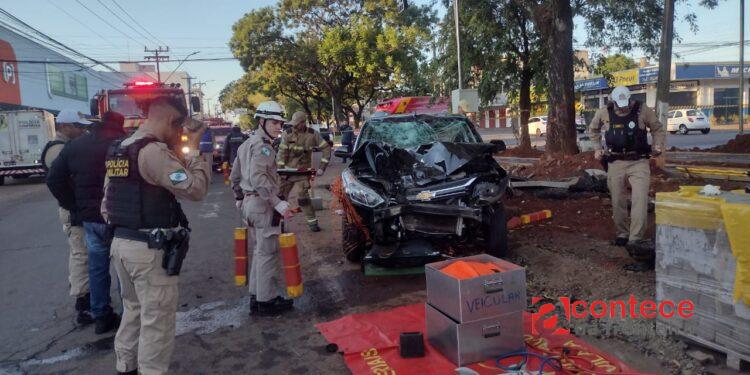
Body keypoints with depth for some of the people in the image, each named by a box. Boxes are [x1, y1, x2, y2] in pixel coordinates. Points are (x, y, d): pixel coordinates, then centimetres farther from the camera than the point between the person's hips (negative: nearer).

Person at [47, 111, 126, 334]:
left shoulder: (75, 146, 7)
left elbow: (54, 179, 10)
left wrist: (75, 207, 10)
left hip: (90, 218, 5)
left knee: (97, 268, 16)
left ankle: (101, 317, 25)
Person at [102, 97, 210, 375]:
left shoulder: (119, 150, 12)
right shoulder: (154, 151, -19)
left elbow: (107, 202, 16)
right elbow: (195, 188, -21)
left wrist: (121, 229, 19)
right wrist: (194, 150, -12)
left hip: (121, 244, 10)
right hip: (150, 250, -10)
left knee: (133, 310, 23)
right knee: (157, 320, 3)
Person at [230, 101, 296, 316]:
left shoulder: (246, 145, 18)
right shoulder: (262, 145, -13)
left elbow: (234, 177, 22)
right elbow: (258, 178, -25)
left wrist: (240, 199, 28)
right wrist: (279, 204, -28)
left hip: (249, 203, 10)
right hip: (263, 204, -10)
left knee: (260, 251, 18)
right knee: (268, 253, -3)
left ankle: (256, 297, 26)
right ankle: (266, 301, 4)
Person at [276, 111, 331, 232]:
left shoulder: (312, 134, -8)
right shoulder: (287, 134, -8)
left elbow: (326, 148, -4)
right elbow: (282, 152, -8)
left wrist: (322, 167, -9)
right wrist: (280, 170, -15)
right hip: (287, 170, 2)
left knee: (304, 198, -9)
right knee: (281, 196, 5)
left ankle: (312, 222, 5)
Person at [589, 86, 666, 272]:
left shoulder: (642, 110, -5)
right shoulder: (604, 113, 0)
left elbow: (658, 129, 9)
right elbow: (593, 129, 21)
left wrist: (658, 151, 0)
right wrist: (597, 148, 14)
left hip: (639, 162, -2)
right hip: (616, 163, 2)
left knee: (640, 200, -16)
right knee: (618, 202, 7)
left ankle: (636, 240, -18)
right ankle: (622, 234, 24)